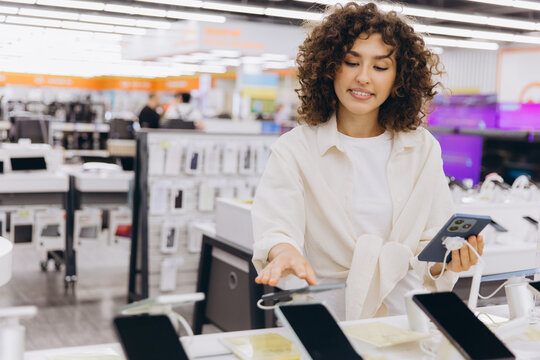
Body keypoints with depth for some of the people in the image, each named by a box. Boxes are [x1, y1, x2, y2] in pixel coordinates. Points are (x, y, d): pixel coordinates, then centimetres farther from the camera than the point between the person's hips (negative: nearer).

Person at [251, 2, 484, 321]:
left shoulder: (424, 148, 10)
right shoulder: (294, 150, 1)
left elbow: (433, 243, 9)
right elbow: (275, 228, -13)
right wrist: (285, 253, -36)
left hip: (405, 316, 4)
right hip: (324, 316, -4)